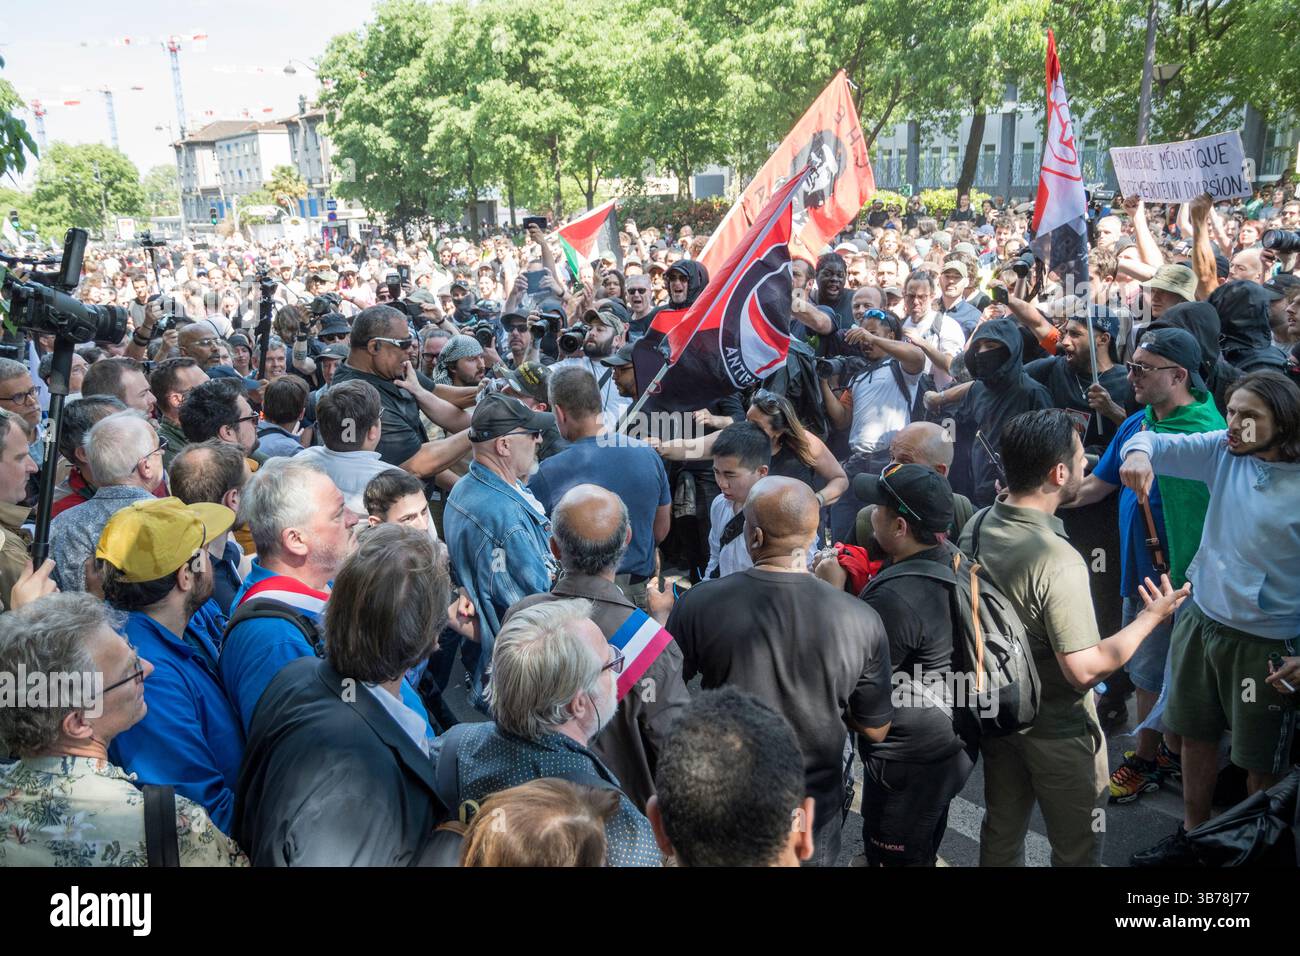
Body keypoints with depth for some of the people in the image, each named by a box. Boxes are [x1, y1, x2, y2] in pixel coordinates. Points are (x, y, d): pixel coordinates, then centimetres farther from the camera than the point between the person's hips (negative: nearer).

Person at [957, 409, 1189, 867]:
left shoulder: (976, 525, -8)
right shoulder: (1057, 560, -32)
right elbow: (1084, 669, -28)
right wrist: (1151, 617, -17)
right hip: (1056, 730, -6)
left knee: (1001, 833, 25)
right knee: (1076, 850, 17)